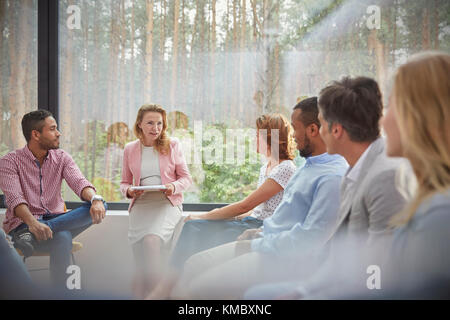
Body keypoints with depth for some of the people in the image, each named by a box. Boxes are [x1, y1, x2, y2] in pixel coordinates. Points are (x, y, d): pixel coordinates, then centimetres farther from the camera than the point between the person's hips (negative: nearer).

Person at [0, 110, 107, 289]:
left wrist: (95, 199, -34)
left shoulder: (61, 158, 9)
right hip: (22, 224, -5)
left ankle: (30, 235, -35)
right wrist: (32, 222, -42)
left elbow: (79, 182, -9)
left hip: (55, 219, 6)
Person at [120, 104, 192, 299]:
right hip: (140, 206, 3)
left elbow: (186, 178, 8)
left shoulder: (172, 145, 6)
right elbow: (125, 182, 18)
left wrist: (174, 186, -13)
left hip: (167, 204, -2)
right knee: (141, 265, -14)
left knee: (151, 240, -32)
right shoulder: (130, 149, 11)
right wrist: (129, 191, -5)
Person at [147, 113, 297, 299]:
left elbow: (245, 206, -15)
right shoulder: (265, 168, 18)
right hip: (252, 221, 8)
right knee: (193, 227, -12)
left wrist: (203, 217, -10)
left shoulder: (286, 169, -13)